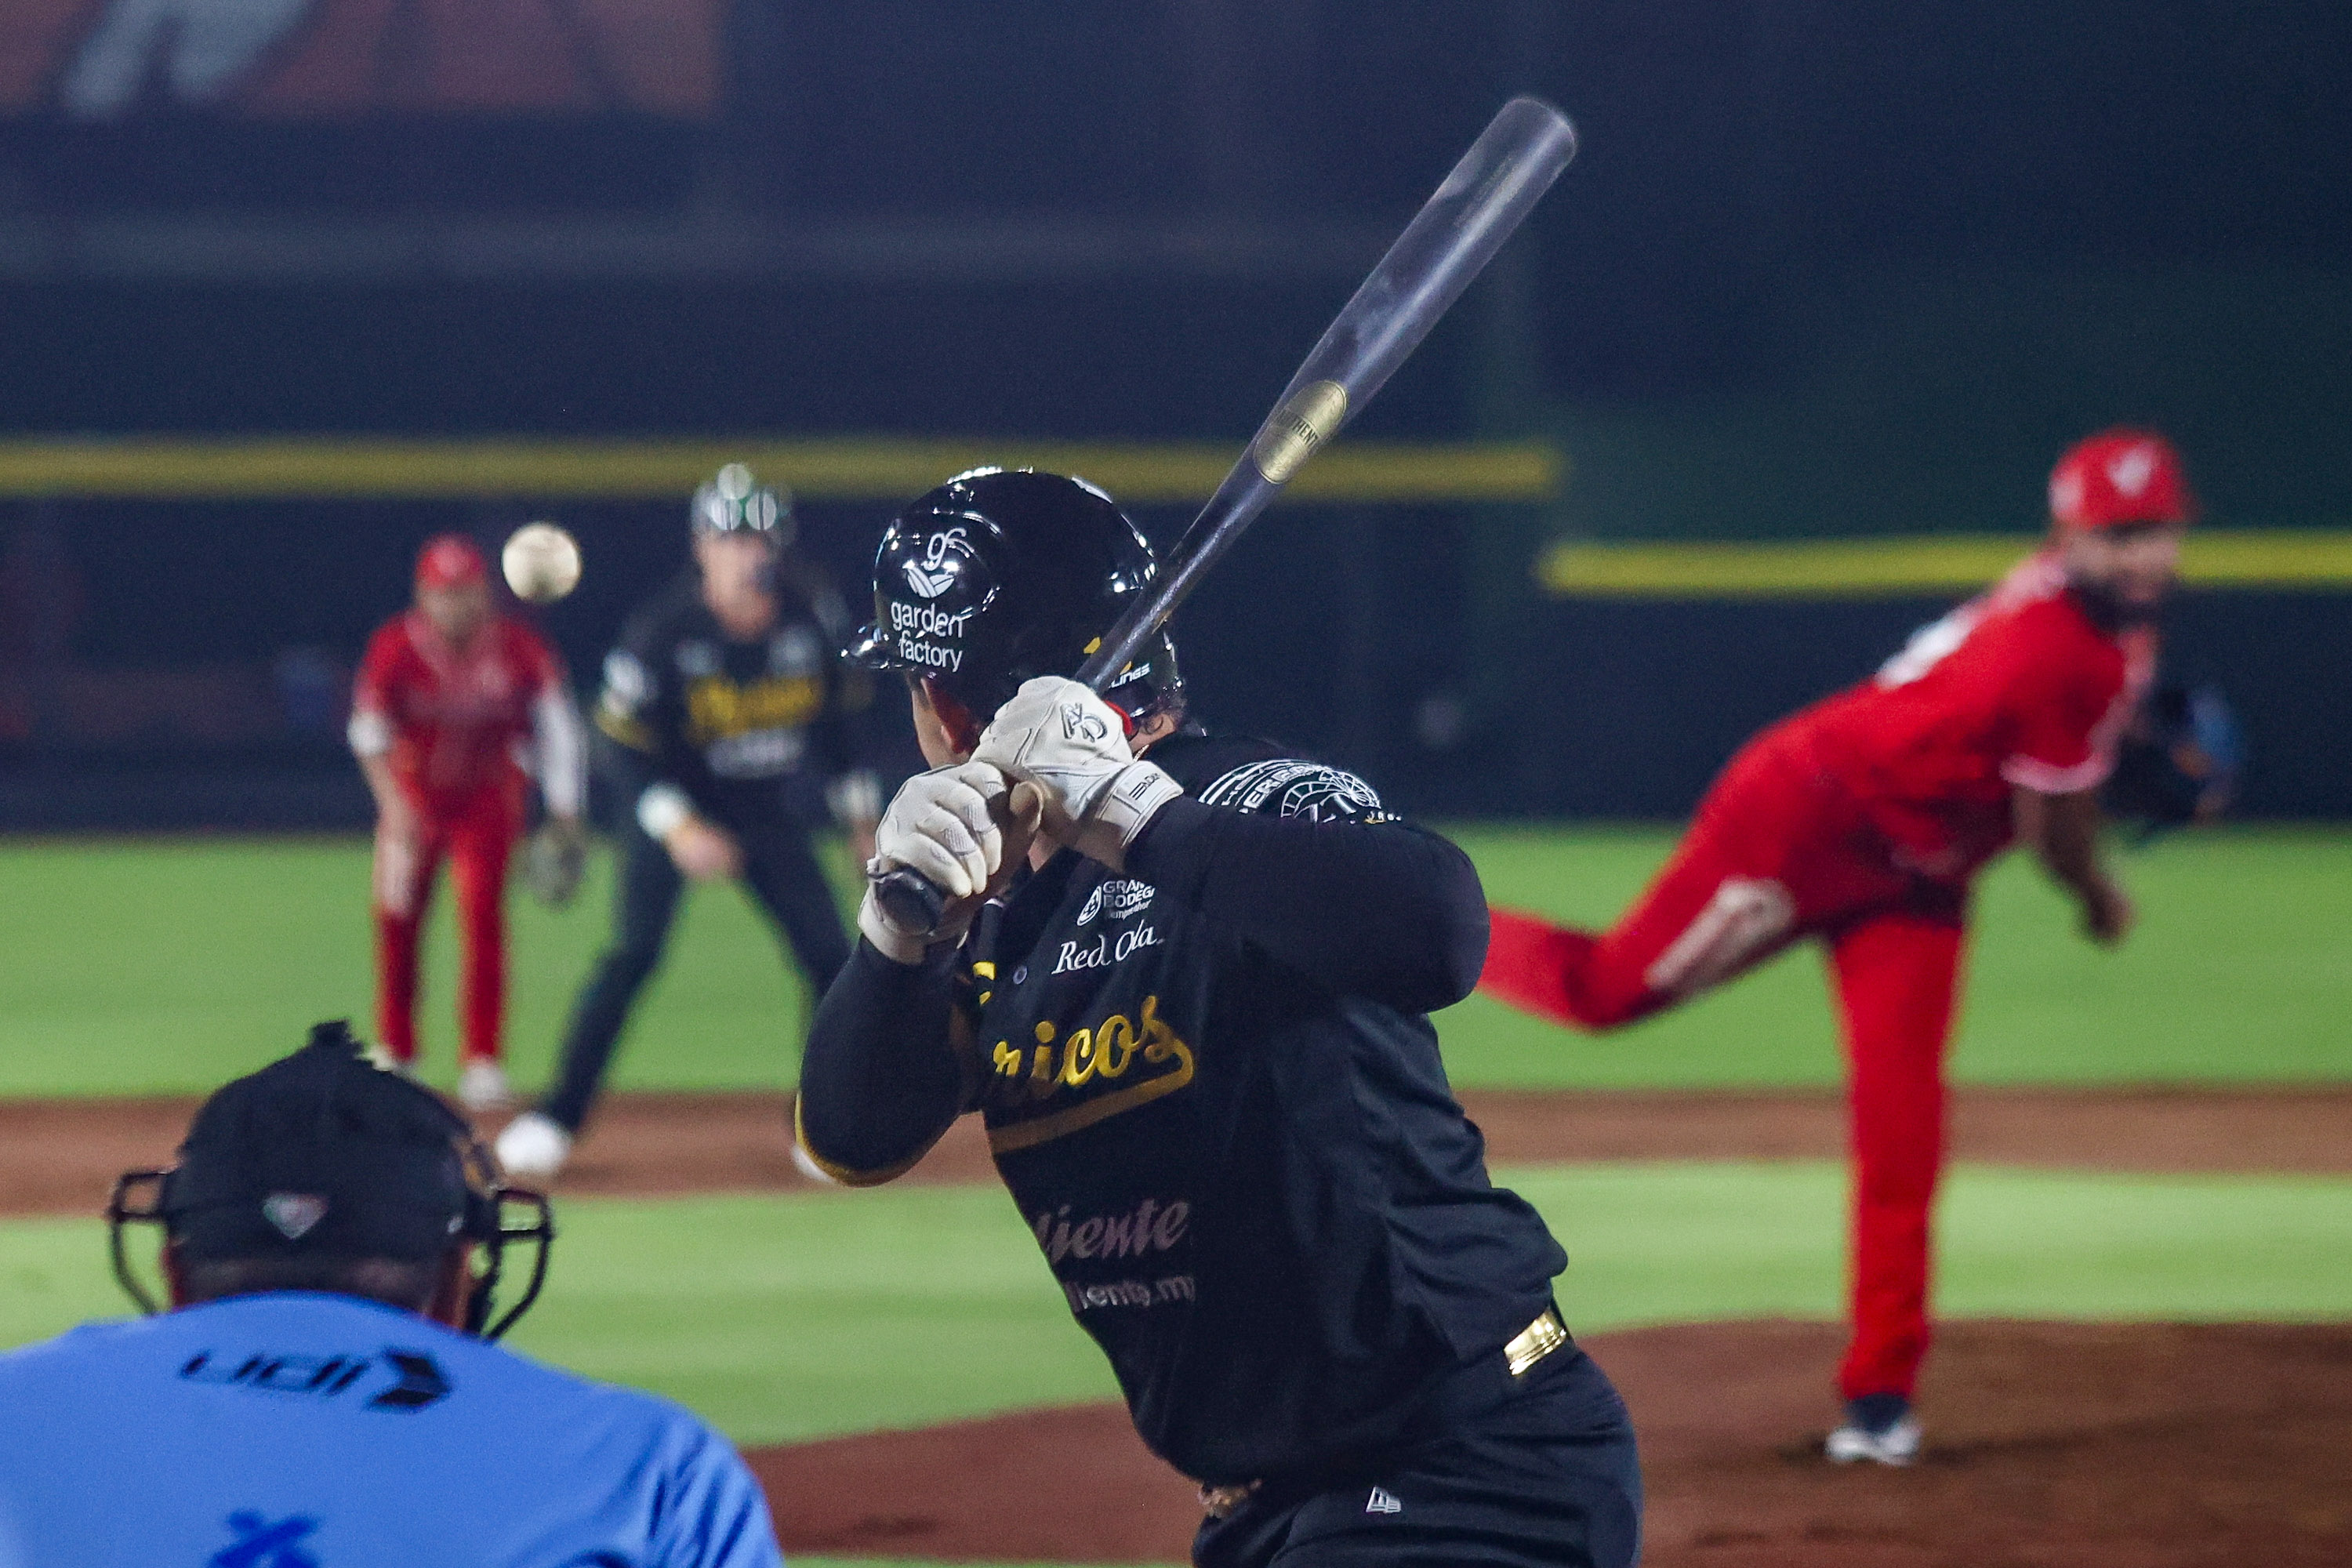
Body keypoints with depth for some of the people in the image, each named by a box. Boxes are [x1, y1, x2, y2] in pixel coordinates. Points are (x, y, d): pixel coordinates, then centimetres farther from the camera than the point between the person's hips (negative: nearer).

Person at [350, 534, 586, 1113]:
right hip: (414, 796, 1)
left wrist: (564, 813, -17)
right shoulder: (396, 648, -19)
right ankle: (395, 1056, 17)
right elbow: (368, 734, -14)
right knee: (398, 917, 1)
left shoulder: (519, 649, -17)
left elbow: (558, 728, -12)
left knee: (483, 916, -12)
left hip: (488, 798, -1)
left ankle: (482, 1061, -9)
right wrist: (395, 804, -26)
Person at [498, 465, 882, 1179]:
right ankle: (557, 1116, -8)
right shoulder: (662, 632, -22)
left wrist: (861, 820, 8)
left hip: (773, 817, 4)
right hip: (676, 807, -4)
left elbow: (842, 715, 5)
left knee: (832, 955, -4)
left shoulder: (814, 615, -11)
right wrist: (680, 828, -30)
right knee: (632, 954, -16)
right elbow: (625, 746, -18)